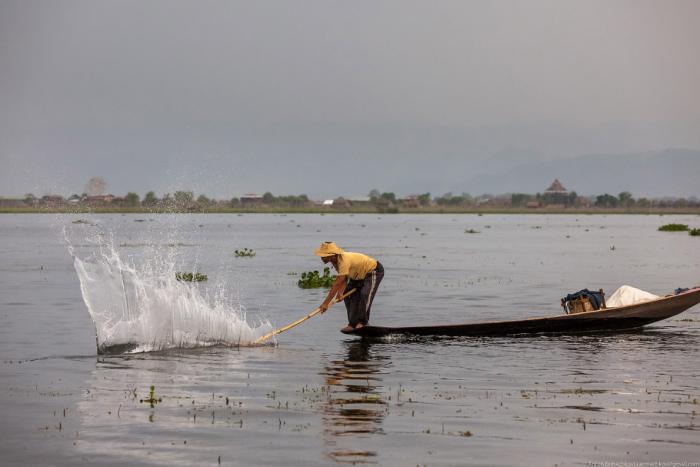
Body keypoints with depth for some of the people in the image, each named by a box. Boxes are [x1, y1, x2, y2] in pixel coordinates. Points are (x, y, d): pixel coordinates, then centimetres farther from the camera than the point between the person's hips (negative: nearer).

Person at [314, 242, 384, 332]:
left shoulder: (344, 261, -38)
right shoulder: (335, 260, -9)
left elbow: (337, 284, -40)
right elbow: (344, 279, -8)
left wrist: (326, 303, -41)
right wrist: (340, 292, -28)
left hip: (374, 271, -10)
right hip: (360, 275, 10)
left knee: (365, 294, -27)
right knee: (348, 296, 3)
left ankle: (362, 322, -20)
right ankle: (353, 324, 5)